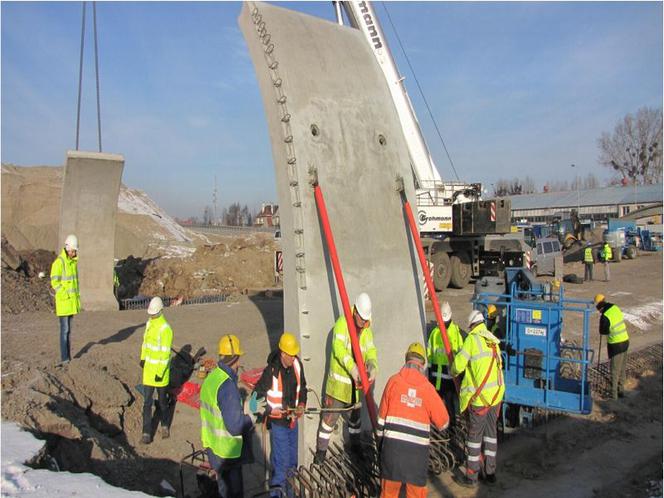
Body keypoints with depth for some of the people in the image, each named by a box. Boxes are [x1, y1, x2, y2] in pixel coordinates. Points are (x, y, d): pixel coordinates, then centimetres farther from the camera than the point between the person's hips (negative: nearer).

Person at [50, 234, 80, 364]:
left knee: (69, 329, 12)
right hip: (63, 301, -8)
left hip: (72, 300, 8)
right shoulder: (58, 262, -16)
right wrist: (66, 296, -18)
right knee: (64, 329, -6)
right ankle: (64, 358, -1)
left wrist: (77, 296, 13)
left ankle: (68, 357, 19)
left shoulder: (74, 262, 11)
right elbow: (55, 282, -17)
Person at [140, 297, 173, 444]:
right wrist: (143, 358, 16)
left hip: (160, 370, -6)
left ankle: (165, 425, 34)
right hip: (148, 368, 6)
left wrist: (160, 372, -20)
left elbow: (166, 353, -21)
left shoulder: (165, 329, -21)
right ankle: (147, 433, 10)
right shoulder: (149, 323, 4)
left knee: (162, 399, 12)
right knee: (147, 402, 4)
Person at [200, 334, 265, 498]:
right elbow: (235, 427, -26)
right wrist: (252, 417, -10)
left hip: (212, 446, 8)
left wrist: (246, 408, 10)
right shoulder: (228, 385, -27)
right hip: (226, 452, -8)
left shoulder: (211, 377, 0)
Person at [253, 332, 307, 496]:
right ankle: (277, 489, 20)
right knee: (281, 458, -1)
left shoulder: (297, 364, -7)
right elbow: (257, 396, -14)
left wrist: (302, 404, -4)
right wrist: (270, 410, -21)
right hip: (277, 421, -6)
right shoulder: (271, 371, -25)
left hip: (293, 419, 6)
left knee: (293, 456, 21)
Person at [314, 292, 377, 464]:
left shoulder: (367, 329, 4)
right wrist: (352, 367, -39)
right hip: (338, 381, -6)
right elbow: (339, 348, -27)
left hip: (355, 382, 6)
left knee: (355, 416, 20)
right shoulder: (342, 323, -16)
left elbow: (371, 350, -1)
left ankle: (355, 446, 40)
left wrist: (372, 366, -23)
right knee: (330, 416, 0)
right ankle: (321, 450, 16)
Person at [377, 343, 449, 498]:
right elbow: (443, 422, 5)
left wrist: (380, 440, 16)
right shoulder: (428, 388, -1)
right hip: (417, 447, 0)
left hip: (392, 444, 1)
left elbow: (382, 415, 5)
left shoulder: (394, 381, 1)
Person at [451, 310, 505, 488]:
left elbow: (458, 364, -11)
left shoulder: (472, 339, -11)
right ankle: (490, 472, 28)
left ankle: (471, 477, 14)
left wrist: (454, 372, 11)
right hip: (496, 393, 6)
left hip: (479, 396, -6)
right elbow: (495, 364, 11)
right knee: (491, 432, 17)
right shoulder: (494, 341, 8)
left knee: (474, 435, 4)